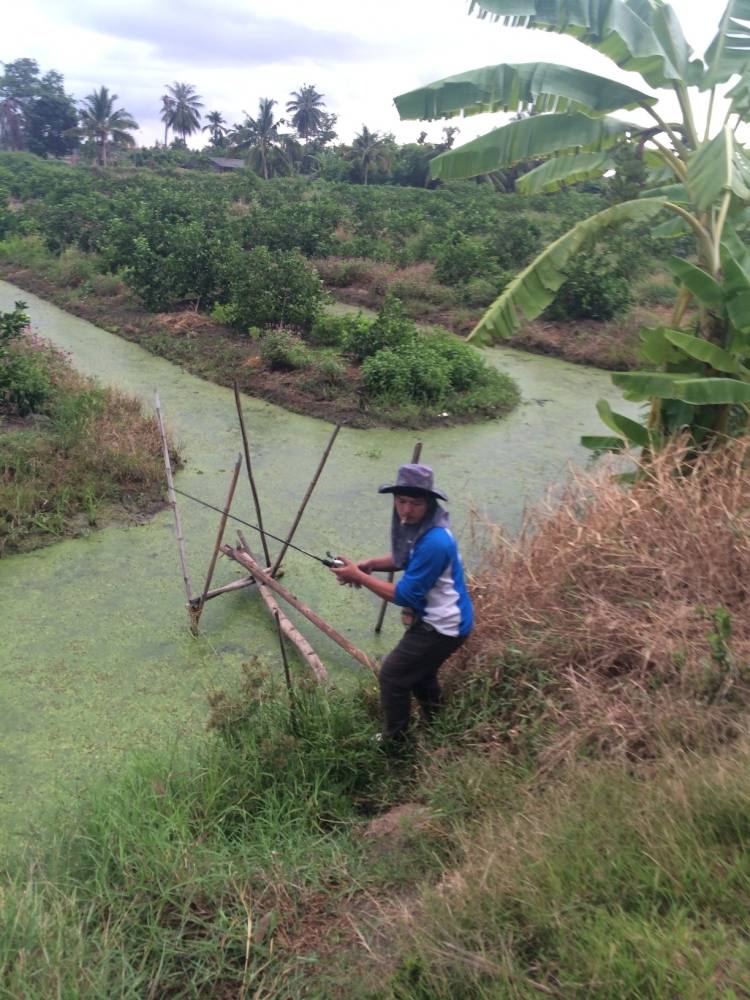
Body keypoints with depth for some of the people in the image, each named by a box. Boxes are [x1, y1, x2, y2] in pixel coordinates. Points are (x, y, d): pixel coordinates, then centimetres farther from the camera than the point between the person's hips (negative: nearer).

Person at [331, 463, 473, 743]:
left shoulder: (434, 542, -34)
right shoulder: (417, 526, -4)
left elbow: (405, 595, -28)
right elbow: (406, 559, 14)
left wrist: (359, 577, -23)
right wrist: (372, 564, -3)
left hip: (443, 626, -10)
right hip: (435, 619, 10)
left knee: (392, 676, 1)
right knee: (418, 673, 28)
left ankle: (394, 742, 21)